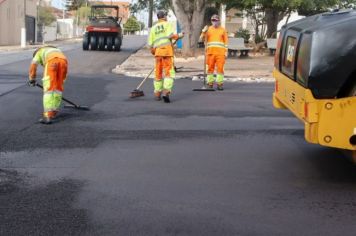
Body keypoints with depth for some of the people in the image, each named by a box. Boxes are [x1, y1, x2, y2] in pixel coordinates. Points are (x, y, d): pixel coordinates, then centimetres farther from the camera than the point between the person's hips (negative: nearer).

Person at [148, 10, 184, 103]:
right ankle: (166, 92, -22)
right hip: (167, 50, -5)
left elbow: (151, 44, 14)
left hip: (157, 51, 5)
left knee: (158, 74, 13)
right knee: (169, 72, -6)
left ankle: (157, 94, 16)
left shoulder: (153, 28, 19)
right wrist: (179, 36, 4)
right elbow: (170, 35, -12)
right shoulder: (167, 24, 6)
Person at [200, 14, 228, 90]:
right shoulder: (208, 29, 13)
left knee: (220, 68, -6)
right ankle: (210, 83, 6)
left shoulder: (223, 30, 13)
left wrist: (226, 51, 3)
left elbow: (226, 41, 12)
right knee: (210, 68, 0)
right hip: (210, 52, 1)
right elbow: (201, 39, 7)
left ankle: (220, 83, -3)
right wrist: (203, 31, -9)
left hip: (220, 53, -1)